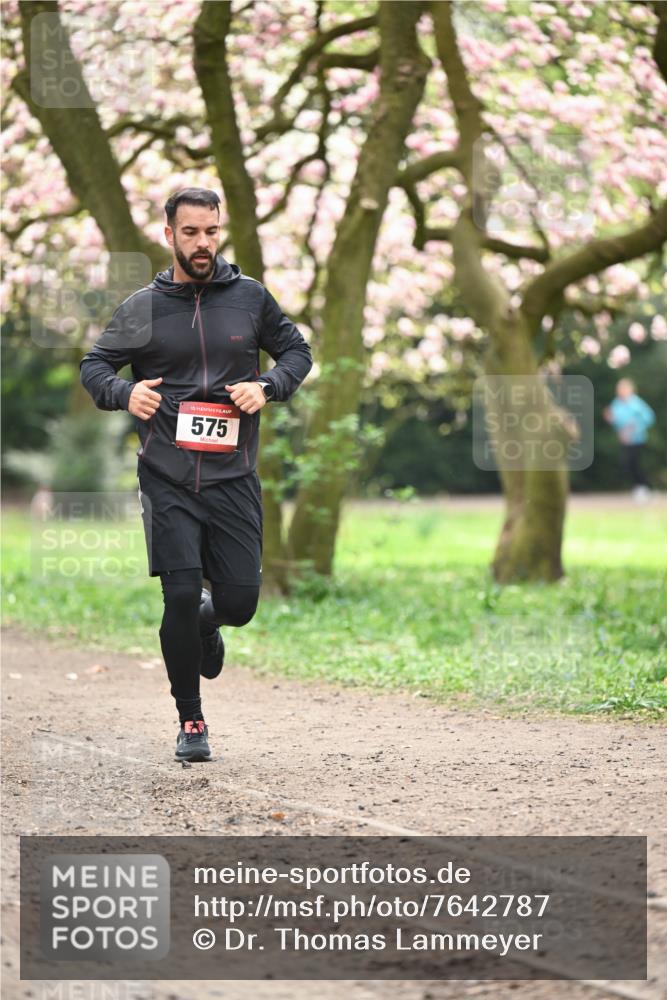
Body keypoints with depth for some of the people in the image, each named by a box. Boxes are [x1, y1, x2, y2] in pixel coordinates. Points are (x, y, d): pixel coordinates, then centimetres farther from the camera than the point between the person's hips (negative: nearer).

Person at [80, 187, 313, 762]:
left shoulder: (250, 297, 5)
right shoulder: (142, 308, 4)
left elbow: (297, 351, 16)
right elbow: (94, 365, 11)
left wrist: (268, 387, -4)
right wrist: (124, 393, -10)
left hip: (234, 477, 1)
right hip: (167, 478, -1)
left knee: (240, 601, -3)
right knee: (181, 595, -8)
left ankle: (209, 621, 37)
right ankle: (190, 720, 9)